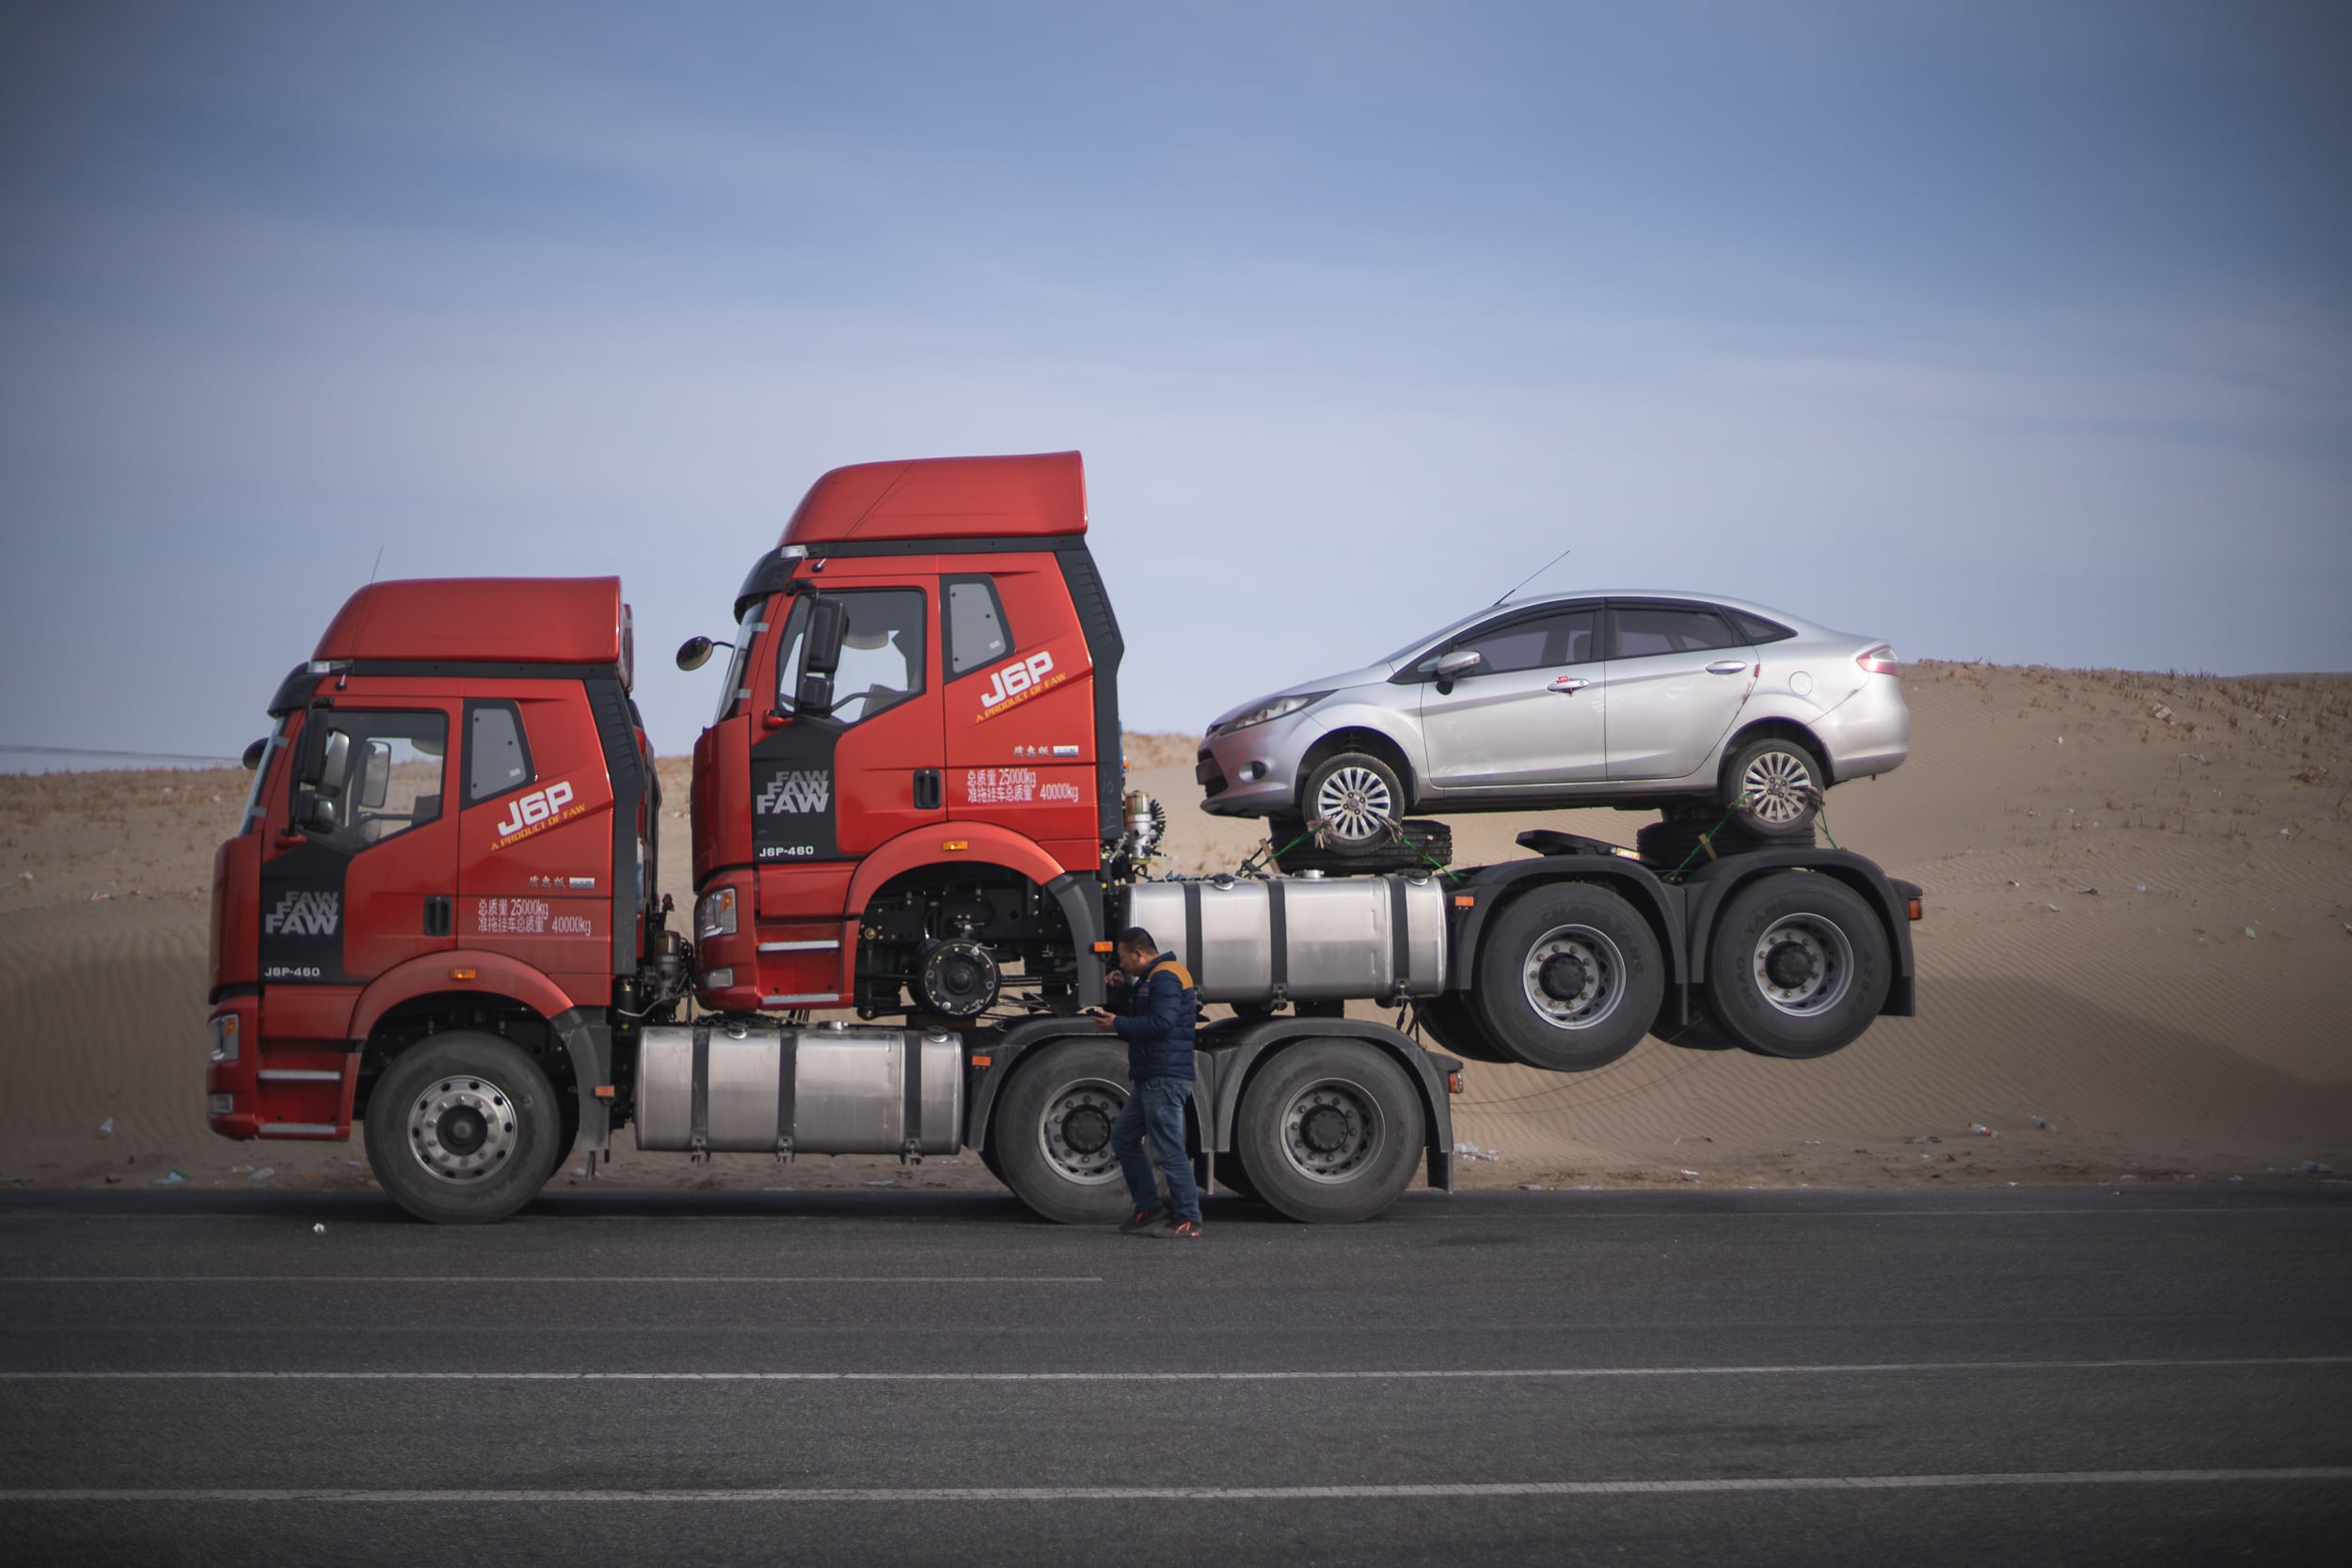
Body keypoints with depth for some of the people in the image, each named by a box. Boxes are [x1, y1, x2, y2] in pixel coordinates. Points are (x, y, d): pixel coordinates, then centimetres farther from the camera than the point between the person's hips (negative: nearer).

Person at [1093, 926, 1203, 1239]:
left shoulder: (1165, 977, -12)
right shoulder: (1152, 978, 21)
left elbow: (1161, 1022, -23)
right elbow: (1139, 1016, 27)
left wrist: (1118, 1024, -14)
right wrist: (1124, 989, 15)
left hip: (1165, 1078, -12)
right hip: (1152, 1078, 12)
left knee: (1168, 1150, -10)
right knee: (1123, 1139, 16)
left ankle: (1188, 1221, -8)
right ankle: (1149, 1210, 16)